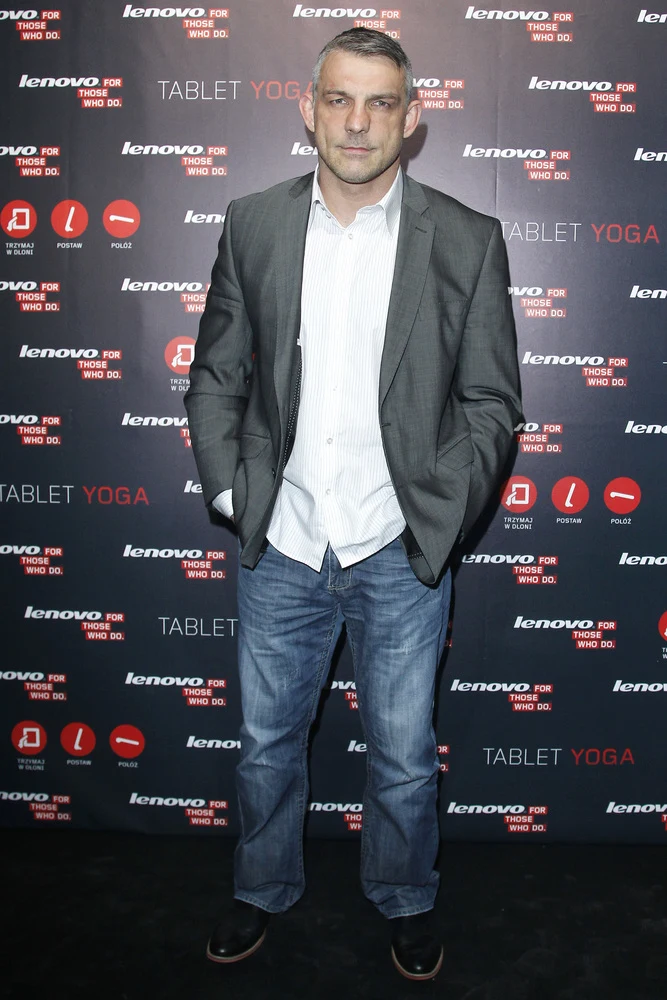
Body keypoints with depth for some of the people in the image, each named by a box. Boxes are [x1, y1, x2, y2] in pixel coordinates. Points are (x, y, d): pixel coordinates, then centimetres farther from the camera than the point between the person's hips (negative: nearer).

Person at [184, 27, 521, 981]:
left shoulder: (466, 240, -5)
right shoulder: (252, 225, 1)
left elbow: (491, 399, -2)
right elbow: (216, 373, 7)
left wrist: (436, 517, -10)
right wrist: (227, 486, -3)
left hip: (400, 555, -1)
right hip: (280, 547, 2)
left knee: (404, 758, 15)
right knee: (267, 743, 19)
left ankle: (405, 901, 43)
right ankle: (264, 888, 45)